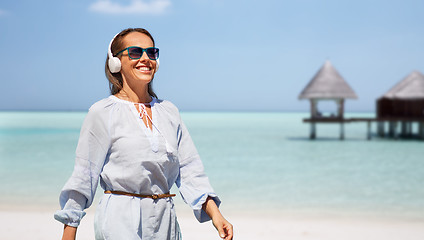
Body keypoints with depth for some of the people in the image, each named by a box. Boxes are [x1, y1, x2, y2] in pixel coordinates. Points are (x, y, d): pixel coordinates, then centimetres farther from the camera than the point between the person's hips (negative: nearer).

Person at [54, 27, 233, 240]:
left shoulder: (169, 112, 10)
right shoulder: (102, 113, -3)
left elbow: (189, 170, 8)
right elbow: (83, 176, -2)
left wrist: (215, 214, -3)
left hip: (164, 222, 5)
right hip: (120, 222, -4)